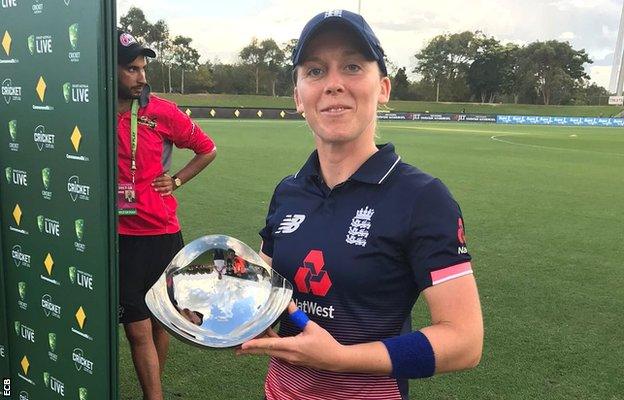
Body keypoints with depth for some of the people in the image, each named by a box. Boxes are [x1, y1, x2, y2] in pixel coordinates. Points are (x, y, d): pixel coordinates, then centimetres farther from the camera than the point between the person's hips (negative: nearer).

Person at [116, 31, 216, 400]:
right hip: (119, 236, 0)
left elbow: (207, 150, 7)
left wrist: (176, 180, 1)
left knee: (159, 321, 14)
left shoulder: (161, 111, -5)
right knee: (138, 330, 2)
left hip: (161, 234, 0)